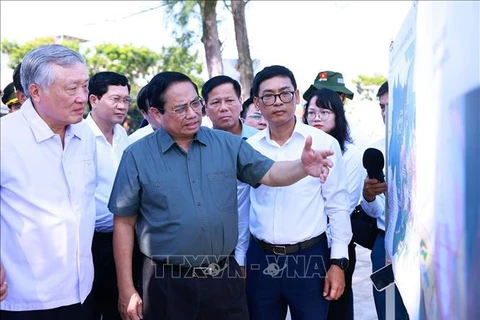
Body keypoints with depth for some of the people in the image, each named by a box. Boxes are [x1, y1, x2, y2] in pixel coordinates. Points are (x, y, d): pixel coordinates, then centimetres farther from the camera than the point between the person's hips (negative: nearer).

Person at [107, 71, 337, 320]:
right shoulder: (137, 156, -4)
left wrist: (303, 167, -25)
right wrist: (126, 289, -3)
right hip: (168, 284, -2)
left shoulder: (228, 144, 3)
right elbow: (124, 223, -2)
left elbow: (269, 173, -2)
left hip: (225, 278, 3)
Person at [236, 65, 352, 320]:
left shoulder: (324, 144, -6)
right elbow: (241, 209, 8)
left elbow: (337, 206, -3)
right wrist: (238, 259, 11)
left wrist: (338, 261, -5)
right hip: (260, 259, 2)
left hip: (310, 257, -2)